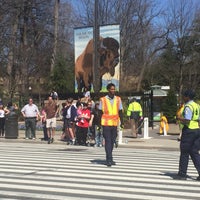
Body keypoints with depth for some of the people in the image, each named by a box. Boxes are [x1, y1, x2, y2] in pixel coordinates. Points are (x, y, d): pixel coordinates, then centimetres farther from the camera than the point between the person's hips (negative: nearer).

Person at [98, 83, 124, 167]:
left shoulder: (118, 99, 6)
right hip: (106, 123, -3)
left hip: (115, 123, 3)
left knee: (112, 141, 9)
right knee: (108, 141, -5)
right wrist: (99, 124, -1)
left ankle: (109, 159, 21)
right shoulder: (103, 100, -2)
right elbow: (100, 112, 2)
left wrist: (122, 123, 6)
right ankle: (109, 159, -4)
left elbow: (120, 112, 10)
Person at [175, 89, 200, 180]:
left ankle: (182, 174, 8)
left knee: (184, 153, 2)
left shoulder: (188, 106, -14)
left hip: (189, 131, -8)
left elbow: (187, 120, -24)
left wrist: (179, 118, -7)